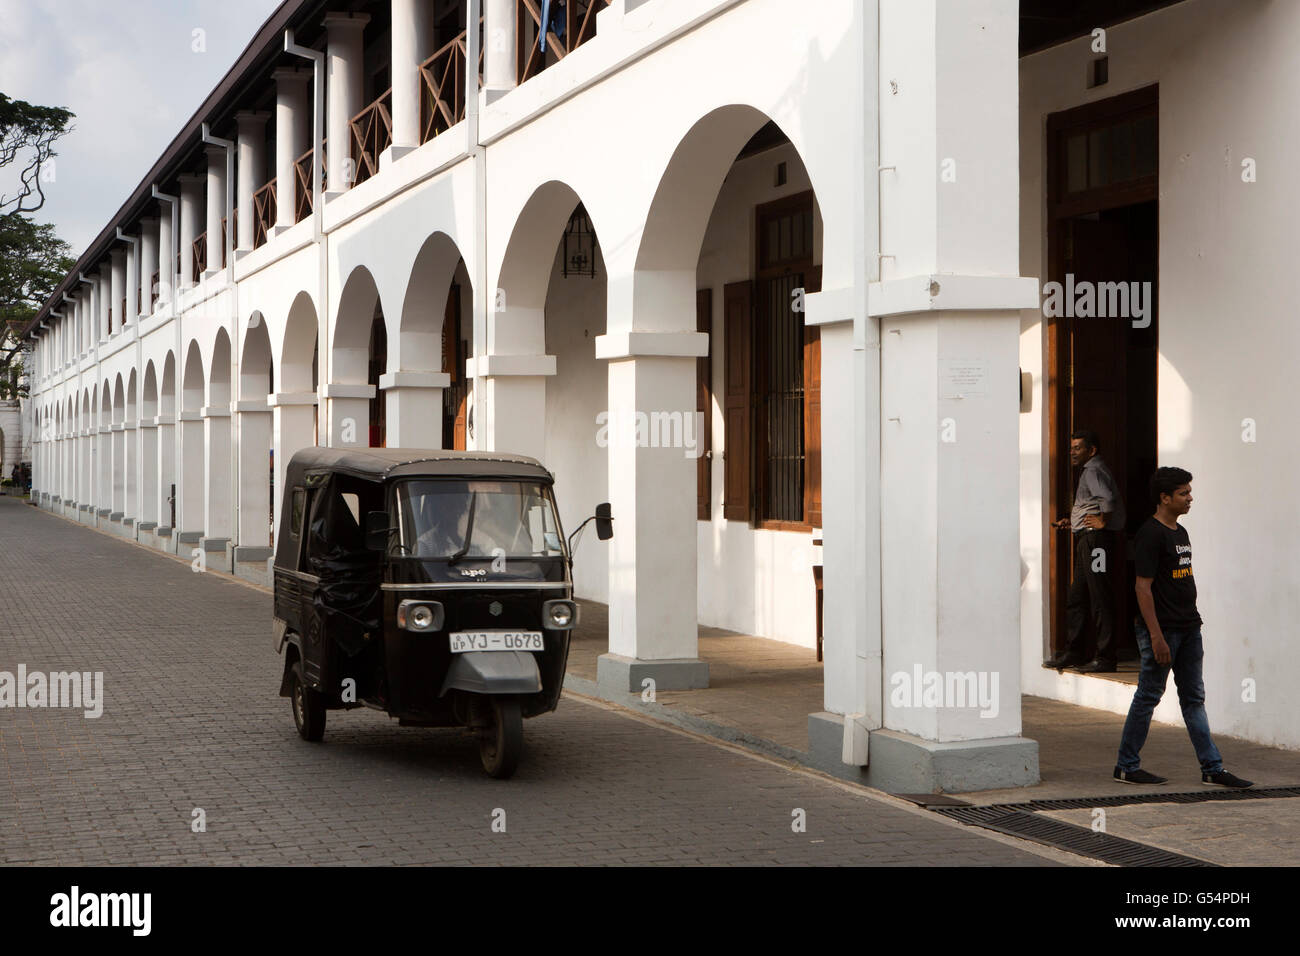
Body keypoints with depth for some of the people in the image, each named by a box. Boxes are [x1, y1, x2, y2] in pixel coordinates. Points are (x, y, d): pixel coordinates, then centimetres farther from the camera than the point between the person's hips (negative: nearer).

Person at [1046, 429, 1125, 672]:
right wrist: (1072, 521, 20)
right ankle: (1074, 652, 21)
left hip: (1096, 539, -11)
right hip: (1086, 540, 11)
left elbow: (1108, 499, -29)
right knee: (1076, 599, 14)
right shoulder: (1090, 471, 20)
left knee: (1100, 599, -8)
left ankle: (1105, 658, -6)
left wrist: (1102, 522, -16)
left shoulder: (1094, 471, -12)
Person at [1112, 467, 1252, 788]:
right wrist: (1156, 636, -21)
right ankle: (1126, 767, 9)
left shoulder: (1180, 532, 15)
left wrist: (1192, 623, 18)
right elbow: (1143, 586, -17)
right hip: (1162, 630, -9)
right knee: (1148, 696, -1)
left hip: (1188, 628, 9)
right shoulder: (1151, 534, -13)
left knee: (1194, 698, 9)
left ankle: (1212, 768, 12)